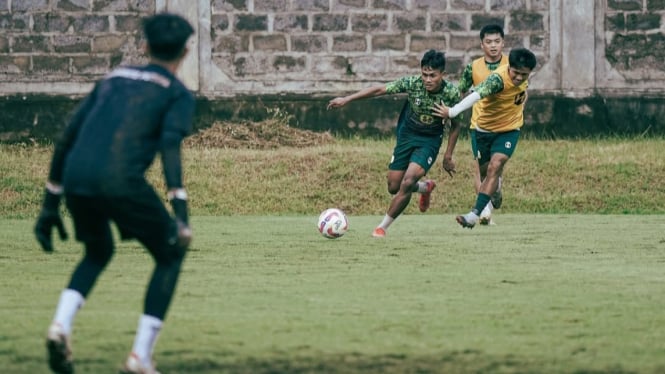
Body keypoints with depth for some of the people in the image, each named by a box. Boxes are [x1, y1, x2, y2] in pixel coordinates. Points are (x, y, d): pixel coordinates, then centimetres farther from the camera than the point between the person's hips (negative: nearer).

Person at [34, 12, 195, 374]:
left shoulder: (113, 79, 28)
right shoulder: (177, 93, 12)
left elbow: (65, 140, 24)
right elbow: (170, 146, -8)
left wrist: (51, 205, 29)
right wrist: (180, 214, -16)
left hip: (76, 180, 5)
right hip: (121, 181, -5)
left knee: (98, 252, 31)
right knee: (170, 256, 16)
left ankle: (61, 325, 6)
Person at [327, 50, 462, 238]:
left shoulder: (451, 93, -20)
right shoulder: (412, 83, -20)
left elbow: (455, 125, -4)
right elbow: (380, 89, -13)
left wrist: (448, 156, -2)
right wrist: (346, 99, -14)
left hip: (430, 140, -2)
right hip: (406, 135, 3)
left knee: (407, 183, -21)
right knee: (394, 187, 7)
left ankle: (382, 227, -4)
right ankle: (426, 187, 41)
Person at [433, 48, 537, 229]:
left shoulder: (524, 77, -14)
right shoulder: (498, 79, -32)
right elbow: (476, 95, -49)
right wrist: (452, 112, -59)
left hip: (509, 130, 2)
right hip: (484, 129, -2)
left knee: (495, 167, -17)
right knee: (483, 170, 12)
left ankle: (475, 214, -23)